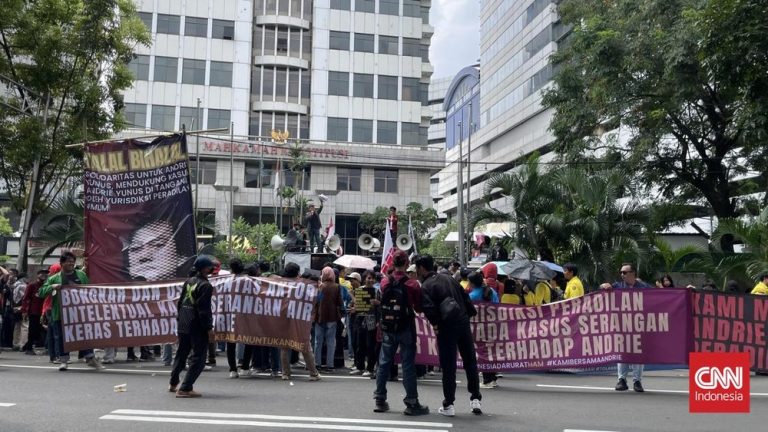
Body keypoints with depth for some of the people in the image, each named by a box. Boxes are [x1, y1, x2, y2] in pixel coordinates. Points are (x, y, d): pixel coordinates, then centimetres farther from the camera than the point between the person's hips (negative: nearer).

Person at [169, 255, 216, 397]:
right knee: (198, 358, 0)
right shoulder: (205, 286, -15)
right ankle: (185, 388, -3)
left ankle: (173, 383, 37)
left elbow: (180, 303, 15)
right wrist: (209, 327, -12)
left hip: (183, 325, 9)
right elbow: (204, 309, -18)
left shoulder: (189, 282, 9)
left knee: (181, 353, 23)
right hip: (197, 326, -9)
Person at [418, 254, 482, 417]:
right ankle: (475, 399, 17)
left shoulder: (425, 287, -4)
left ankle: (448, 405, 8)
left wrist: (435, 324, -6)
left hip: (446, 327, -5)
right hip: (463, 322, 5)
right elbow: (465, 298, 12)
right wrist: (471, 314, 17)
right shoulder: (449, 279, 13)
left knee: (448, 366, 2)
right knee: (470, 361, 14)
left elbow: (429, 308, -18)